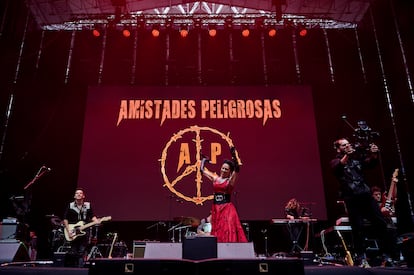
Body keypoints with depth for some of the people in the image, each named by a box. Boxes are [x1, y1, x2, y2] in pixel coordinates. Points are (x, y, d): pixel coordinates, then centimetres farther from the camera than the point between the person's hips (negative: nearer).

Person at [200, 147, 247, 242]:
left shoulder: (230, 180, -2)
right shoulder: (215, 178, 10)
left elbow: (237, 169, -18)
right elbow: (202, 170, 18)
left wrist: (234, 155, -26)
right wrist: (204, 159, 27)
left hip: (227, 208, -4)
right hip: (215, 208, 4)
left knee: (229, 230, -9)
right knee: (217, 231, 8)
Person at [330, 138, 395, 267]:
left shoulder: (358, 157, 18)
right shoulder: (336, 161, 6)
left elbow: (372, 163, 5)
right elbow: (337, 167, -17)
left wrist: (374, 154, -15)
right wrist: (347, 155, -32)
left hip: (366, 195, 4)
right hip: (352, 198, -4)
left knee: (381, 223, 0)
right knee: (358, 228, -4)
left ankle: (386, 255, 10)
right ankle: (361, 258, 5)